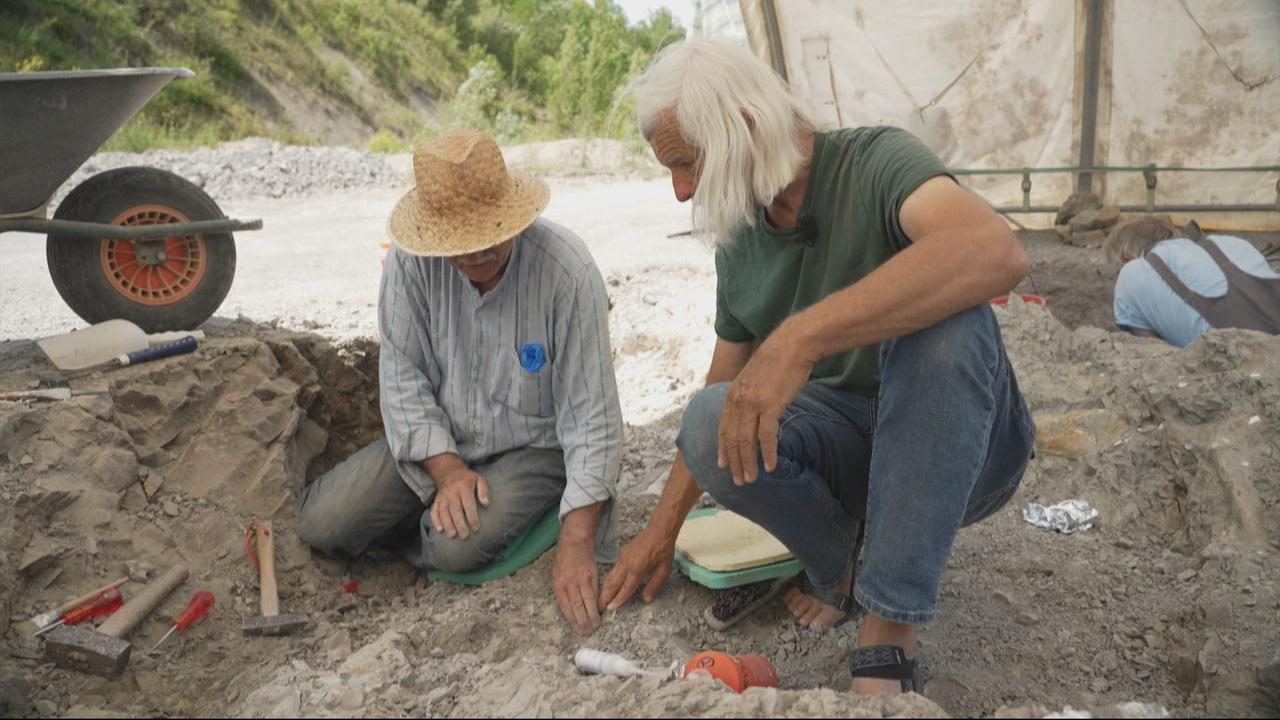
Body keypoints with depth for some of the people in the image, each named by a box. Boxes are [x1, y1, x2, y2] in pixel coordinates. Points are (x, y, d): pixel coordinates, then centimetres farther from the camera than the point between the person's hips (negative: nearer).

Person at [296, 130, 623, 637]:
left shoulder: (567, 271, -25)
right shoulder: (411, 260, -15)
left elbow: (591, 415, -24)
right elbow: (403, 374, -7)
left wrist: (576, 543, -30)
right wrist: (447, 469, -22)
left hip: (535, 446, -3)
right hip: (441, 439, 4)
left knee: (458, 548, -29)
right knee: (322, 524, -11)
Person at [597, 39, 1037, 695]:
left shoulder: (875, 162, -17)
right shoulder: (739, 246, 4)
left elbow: (996, 252, -39)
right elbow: (724, 385, 14)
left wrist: (801, 335, -44)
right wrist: (662, 528, 14)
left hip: (962, 444, -4)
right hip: (846, 442, 5)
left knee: (941, 312, -36)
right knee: (710, 422, -25)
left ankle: (889, 637, -29)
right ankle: (834, 572, 3)